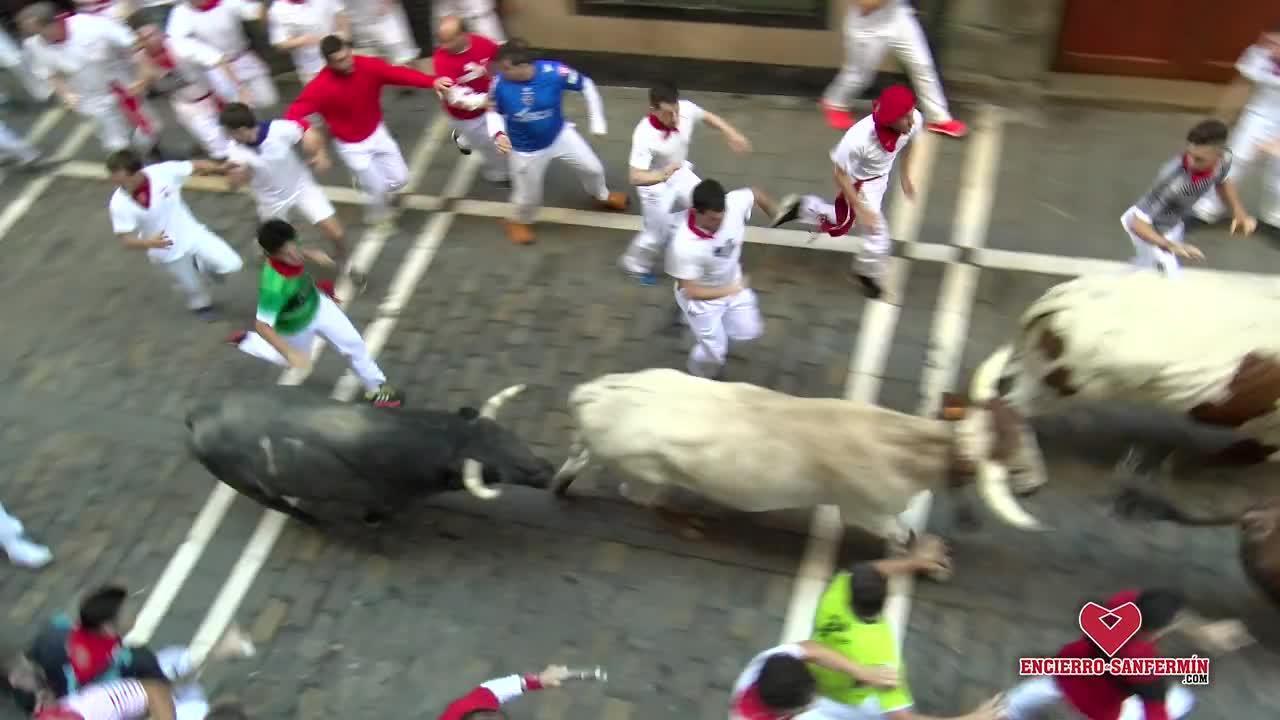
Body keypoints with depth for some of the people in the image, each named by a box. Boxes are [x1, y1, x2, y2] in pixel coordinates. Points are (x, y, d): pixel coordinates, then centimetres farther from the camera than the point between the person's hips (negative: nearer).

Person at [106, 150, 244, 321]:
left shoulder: (163, 171, -26)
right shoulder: (119, 204, -27)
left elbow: (197, 166, -11)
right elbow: (127, 240, -24)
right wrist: (150, 243, -43)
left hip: (191, 233, 1)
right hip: (168, 253, -1)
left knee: (231, 264, -6)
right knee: (192, 288, 18)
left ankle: (202, 265, 28)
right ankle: (201, 305, 55)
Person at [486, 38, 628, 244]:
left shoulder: (553, 72, -31)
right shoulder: (500, 84, -29)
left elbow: (586, 86, -13)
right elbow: (494, 112, -9)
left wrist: (597, 122, -7)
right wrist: (498, 134, -31)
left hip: (560, 135, 2)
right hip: (526, 149, -1)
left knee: (592, 168, 19)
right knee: (528, 196, 14)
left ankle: (602, 196, 56)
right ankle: (520, 222, 52)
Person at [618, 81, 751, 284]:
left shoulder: (686, 109, -25)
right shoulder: (645, 135, -40)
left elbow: (707, 116, -1)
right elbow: (635, 177, -44)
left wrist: (731, 133, -7)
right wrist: (661, 175, -61)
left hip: (680, 174, 6)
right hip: (655, 184, -6)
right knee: (659, 232, 3)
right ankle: (634, 265, 32)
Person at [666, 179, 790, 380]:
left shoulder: (735, 203, -31)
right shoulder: (683, 246, -42)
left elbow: (756, 193, -6)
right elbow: (690, 291, -29)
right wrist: (731, 290, -24)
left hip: (731, 280, 5)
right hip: (701, 297, -5)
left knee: (749, 331, 19)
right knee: (713, 352, 6)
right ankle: (700, 380, 41)